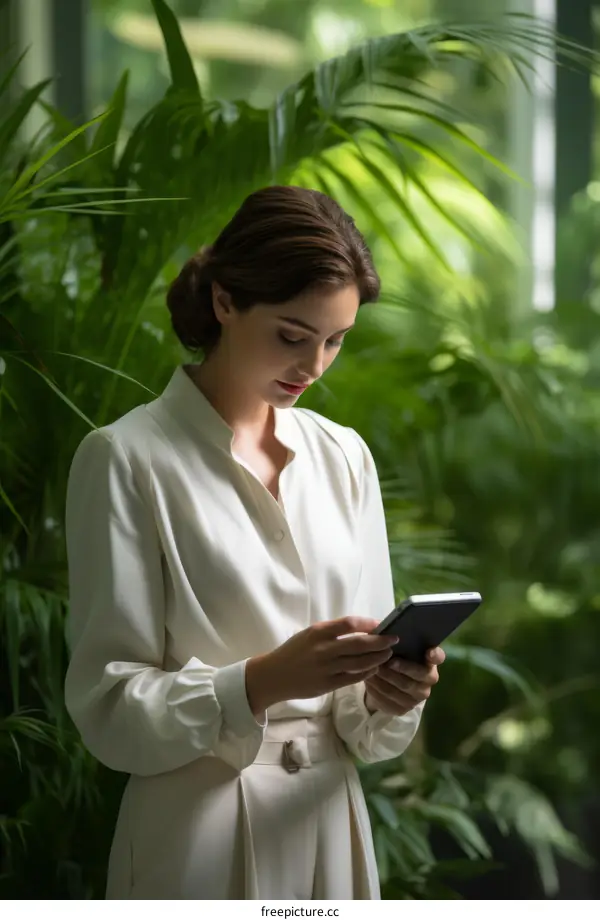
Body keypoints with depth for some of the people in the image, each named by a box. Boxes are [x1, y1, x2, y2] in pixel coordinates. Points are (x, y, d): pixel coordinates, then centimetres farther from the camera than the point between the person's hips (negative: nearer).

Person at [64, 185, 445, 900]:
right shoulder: (126, 459, -10)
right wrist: (265, 680, -26)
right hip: (200, 838, -5)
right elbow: (109, 711, -13)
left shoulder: (345, 457, 5)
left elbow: (364, 732, 6)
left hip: (331, 824, 5)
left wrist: (390, 695, -16)